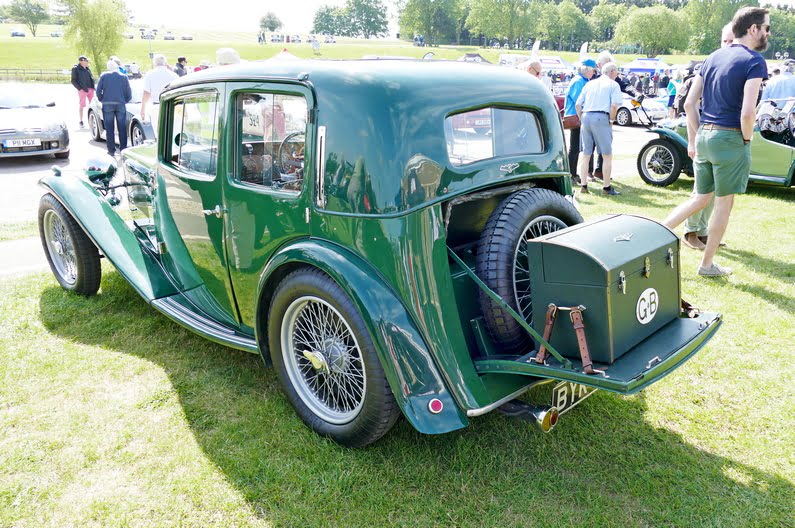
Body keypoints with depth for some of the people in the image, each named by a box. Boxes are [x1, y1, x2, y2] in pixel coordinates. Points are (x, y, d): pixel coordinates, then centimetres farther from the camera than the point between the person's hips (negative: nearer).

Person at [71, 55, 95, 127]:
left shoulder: (87, 68, 15)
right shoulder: (76, 69, -3)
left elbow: (92, 78, 21)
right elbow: (73, 81, -5)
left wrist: (92, 87, 9)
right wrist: (80, 88, -15)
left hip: (90, 89, 5)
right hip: (82, 90, -5)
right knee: (81, 105, -1)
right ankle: (81, 121, 8)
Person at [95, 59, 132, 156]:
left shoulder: (104, 76, 4)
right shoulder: (124, 77, 6)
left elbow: (98, 91, 0)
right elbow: (129, 94, 4)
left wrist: (103, 100, 15)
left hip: (107, 105, 0)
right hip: (121, 105, 1)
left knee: (109, 128, 4)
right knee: (122, 128, 6)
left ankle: (111, 150, 3)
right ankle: (123, 149, 6)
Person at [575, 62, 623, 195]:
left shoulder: (590, 84, 20)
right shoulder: (613, 84, 5)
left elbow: (578, 104, 14)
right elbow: (614, 105, -9)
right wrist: (611, 120, 3)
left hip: (586, 117, 6)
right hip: (601, 118, -5)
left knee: (585, 154, 11)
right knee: (607, 155, 1)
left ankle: (583, 185, 12)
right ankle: (606, 187, 1)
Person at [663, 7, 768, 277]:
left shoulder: (713, 57, 11)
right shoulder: (754, 61, -10)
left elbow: (689, 103, 9)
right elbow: (747, 112, -20)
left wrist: (693, 140, 14)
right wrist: (746, 139, -3)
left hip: (703, 136, 7)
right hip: (730, 139, -7)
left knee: (701, 198, 19)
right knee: (724, 204, 7)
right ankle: (707, 265, 16)